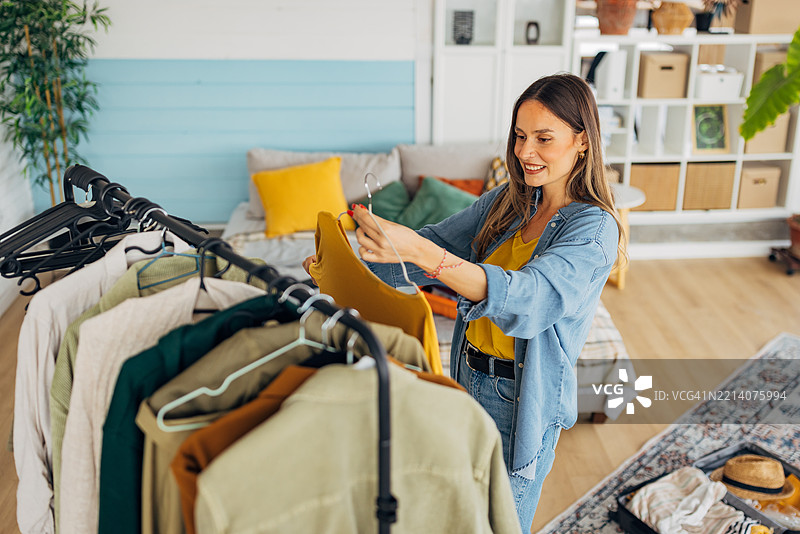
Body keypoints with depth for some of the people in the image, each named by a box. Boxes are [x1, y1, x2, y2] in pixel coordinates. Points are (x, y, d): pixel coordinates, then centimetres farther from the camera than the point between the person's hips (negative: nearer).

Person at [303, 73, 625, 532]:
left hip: (522, 400, -6)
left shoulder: (594, 227, -20)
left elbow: (526, 297, -37)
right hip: (470, 379, 6)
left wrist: (416, 249, -49)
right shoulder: (509, 201, 2)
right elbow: (440, 241, 5)